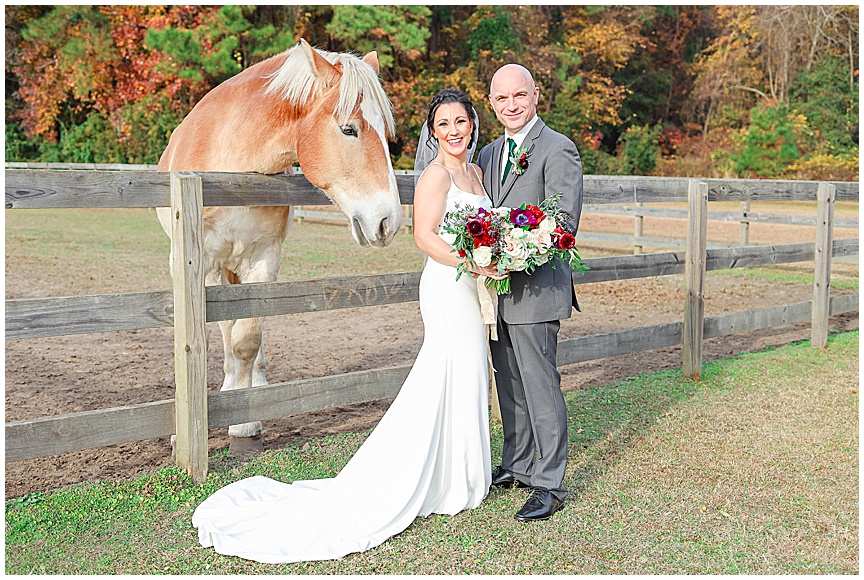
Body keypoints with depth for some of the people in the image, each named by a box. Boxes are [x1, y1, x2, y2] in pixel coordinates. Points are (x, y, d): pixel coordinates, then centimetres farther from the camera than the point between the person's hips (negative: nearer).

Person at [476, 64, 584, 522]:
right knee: (509, 386, 16)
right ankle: (517, 466, 31)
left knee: (540, 386, -4)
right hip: (497, 289, 8)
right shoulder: (488, 154, 16)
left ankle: (549, 484, 6)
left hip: (535, 288, -8)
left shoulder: (558, 149, -8)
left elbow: (565, 223, -15)